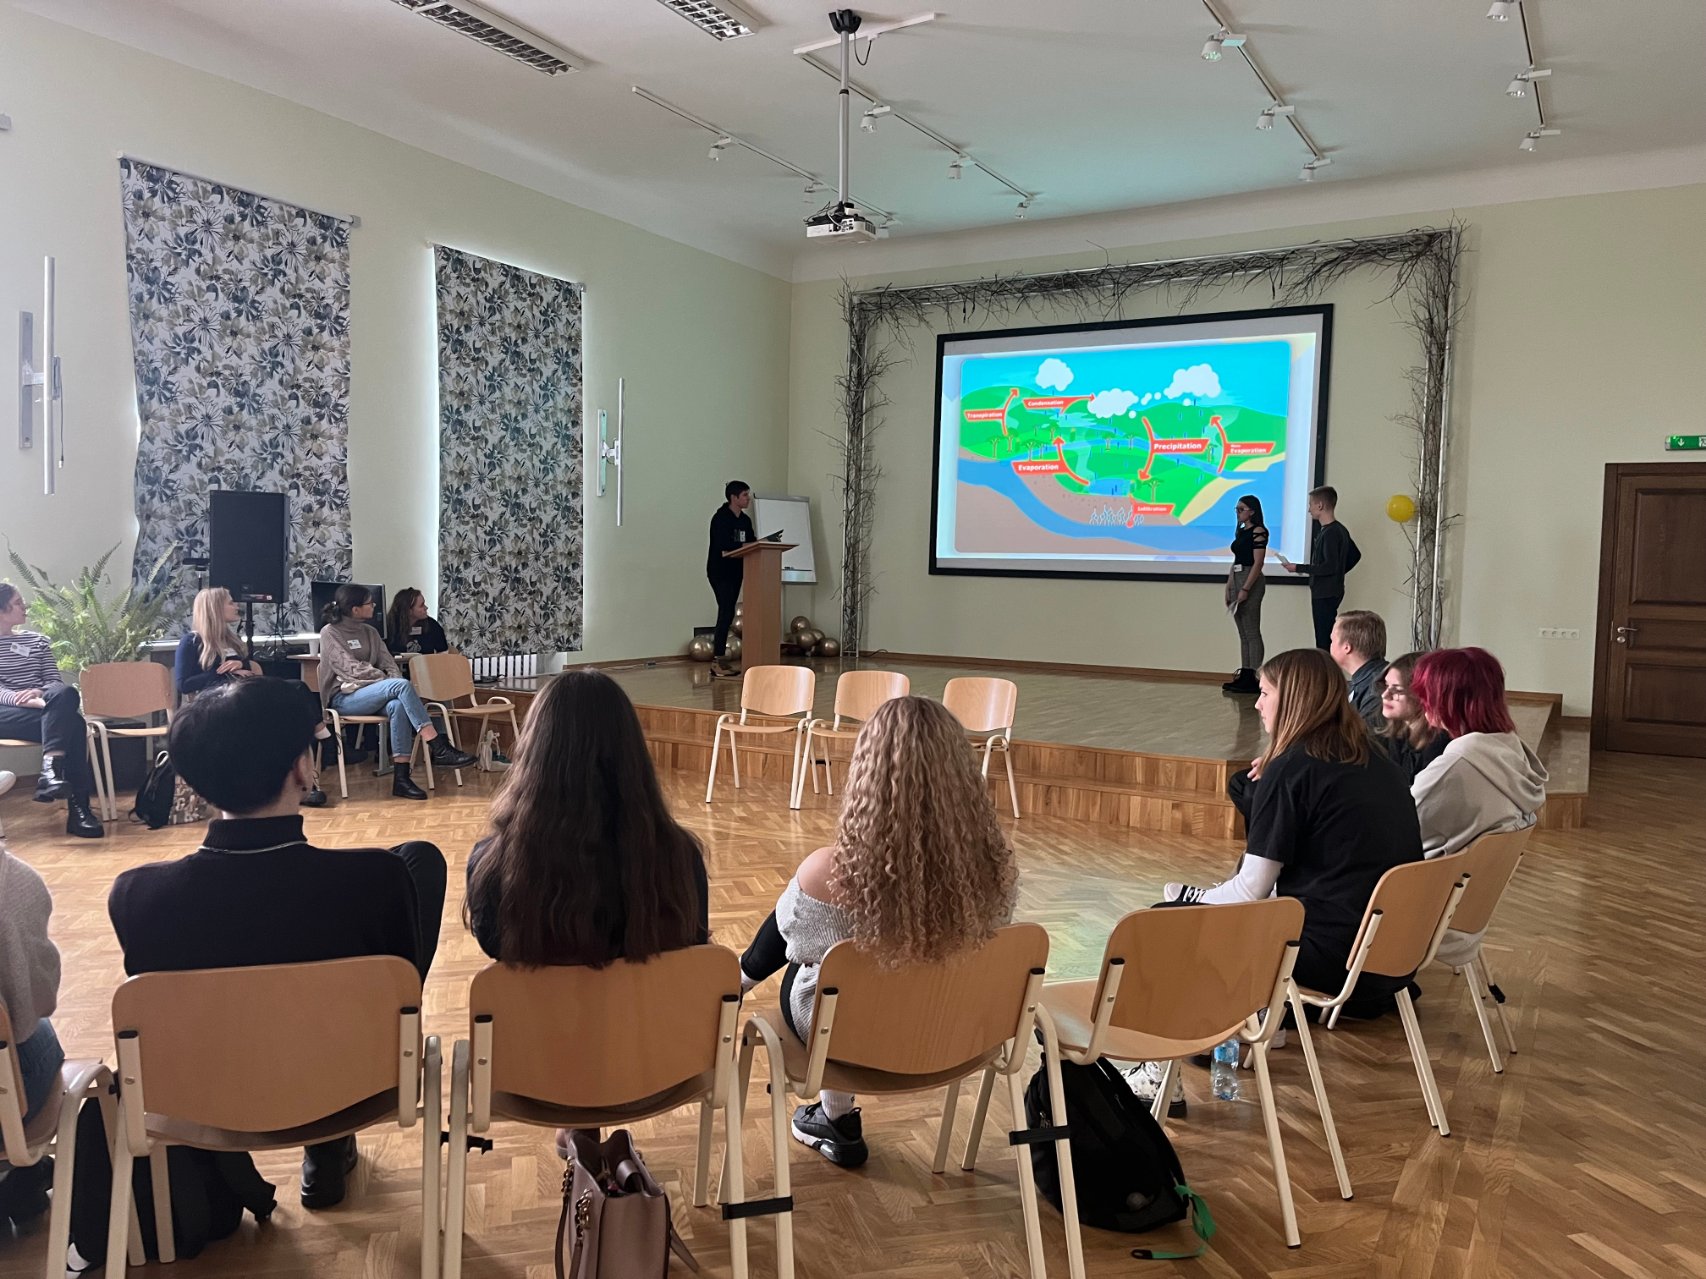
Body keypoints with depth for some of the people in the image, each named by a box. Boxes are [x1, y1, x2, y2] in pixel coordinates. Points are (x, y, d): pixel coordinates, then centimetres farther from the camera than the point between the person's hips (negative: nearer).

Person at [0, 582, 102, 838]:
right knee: (71, 724, -31)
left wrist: (40, 694, -12)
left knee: (65, 694, -34)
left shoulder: (37, 640, 21)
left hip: (40, 709, 4)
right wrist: (25, 700, -24)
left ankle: (50, 771, -40)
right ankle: (77, 806, -36)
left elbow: (56, 682, 12)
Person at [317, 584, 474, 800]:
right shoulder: (330, 633, -3)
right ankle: (439, 750, -36)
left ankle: (401, 777, -37)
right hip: (344, 698, -5)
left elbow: (388, 663, 10)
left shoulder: (370, 632, 16)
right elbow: (350, 668, -12)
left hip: (371, 694, 5)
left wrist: (394, 681, -12)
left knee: (398, 706, -33)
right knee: (402, 685, -32)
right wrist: (387, 679, -14)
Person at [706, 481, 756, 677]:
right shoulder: (720, 518, -12)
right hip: (719, 572, -8)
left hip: (735, 572, 8)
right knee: (726, 612, -12)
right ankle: (718, 660, -9)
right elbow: (723, 546, -23)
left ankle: (717, 655, 15)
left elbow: (752, 542, 10)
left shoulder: (745, 520, 12)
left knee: (727, 614, 8)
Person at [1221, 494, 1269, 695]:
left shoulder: (1258, 531, -10)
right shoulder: (1240, 532, 16)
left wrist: (1245, 589, -19)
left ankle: (1252, 678, -4)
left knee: (1252, 633, -6)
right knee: (1243, 633, 9)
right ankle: (1244, 676, 13)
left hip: (1250, 581, -9)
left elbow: (1257, 563, -15)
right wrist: (1228, 587, 14)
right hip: (1236, 579, 9)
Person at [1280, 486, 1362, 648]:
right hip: (1327, 592, 10)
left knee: (1324, 641, -11)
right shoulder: (1339, 530, 13)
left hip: (1326, 594, -10)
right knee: (1326, 638, 12)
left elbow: (1330, 566, -23)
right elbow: (1355, 555, 23)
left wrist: (1298, 568, -16)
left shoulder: (1330, 533, -17)